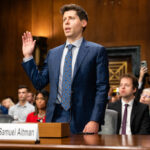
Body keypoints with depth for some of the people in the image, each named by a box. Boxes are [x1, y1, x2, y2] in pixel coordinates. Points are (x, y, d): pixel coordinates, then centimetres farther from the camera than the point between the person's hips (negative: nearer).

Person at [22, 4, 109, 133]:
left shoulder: (97, 51, 1)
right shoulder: (53, 53, 15)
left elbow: (102, 89, -5)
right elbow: (39, 83, 15)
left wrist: (95, 121, -14)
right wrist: (28, 56, 9)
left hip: (83, 122, -3)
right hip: (56, 119, 4)